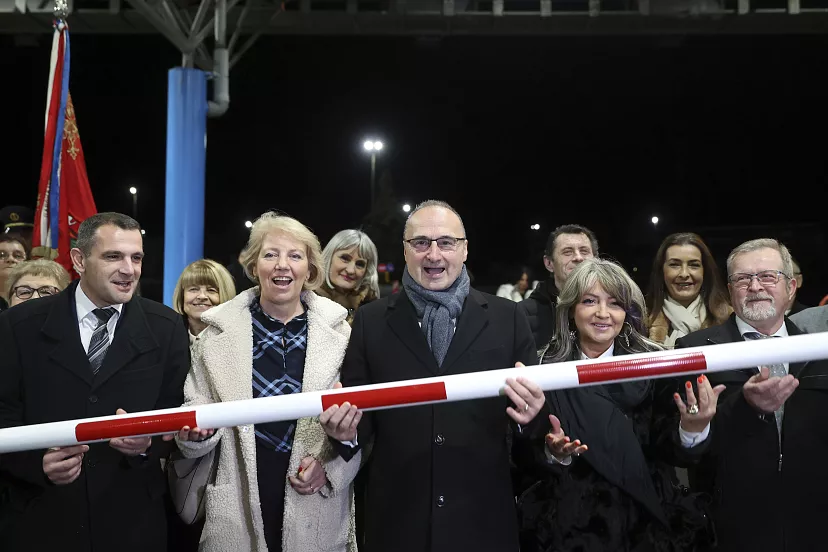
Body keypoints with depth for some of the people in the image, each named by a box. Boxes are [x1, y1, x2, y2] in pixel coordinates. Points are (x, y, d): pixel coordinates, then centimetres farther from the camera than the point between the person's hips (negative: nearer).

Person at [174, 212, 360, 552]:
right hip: (237, 510, 0)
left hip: (316, 509, 0)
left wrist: (331, 468, -9)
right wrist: (196, 432, -16)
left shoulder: (338, 330, 1)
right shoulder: (219, 331, 0)